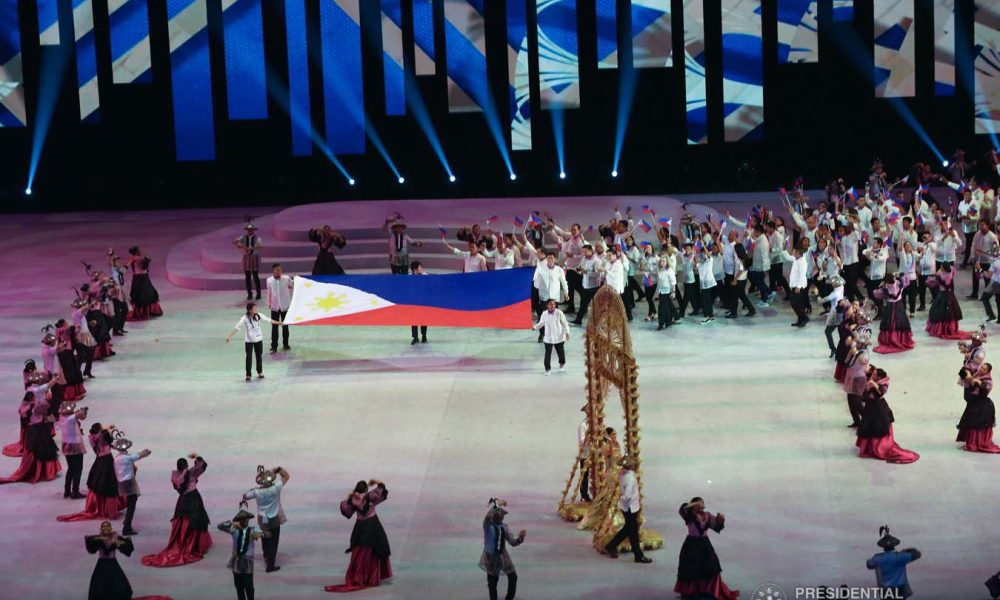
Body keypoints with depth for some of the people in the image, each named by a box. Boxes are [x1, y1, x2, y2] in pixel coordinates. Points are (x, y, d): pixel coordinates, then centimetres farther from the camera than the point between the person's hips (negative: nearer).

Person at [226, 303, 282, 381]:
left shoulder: (259, 316, -7)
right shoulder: (245, 318, -18)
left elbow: (268, 320, 5)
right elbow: (237, 327, -19)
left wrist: (278, 323, 12)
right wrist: (229, 336, -27)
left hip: (258, 339, 4)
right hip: (249, 341, -4)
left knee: (259, 356, 13)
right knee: (249, 357, -1)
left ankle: (260, 372, 29)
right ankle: (248, 375, 9)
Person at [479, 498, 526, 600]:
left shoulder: (504, 527, 0)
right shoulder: (488, 525, -13)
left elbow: (512, 542, 0)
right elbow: (488, 516, -37)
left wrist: (520, 538, -21)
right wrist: (496, 505, -32)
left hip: (503, 556, 4)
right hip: (491, 557, -4)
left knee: (513, 577, 4)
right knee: (492, 582, 5)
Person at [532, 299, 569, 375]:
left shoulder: (559, 313, -13)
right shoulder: (544, 314, -7)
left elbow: (564, 323, -7)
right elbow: (541, 323, 6)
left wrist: (567, 333, -10)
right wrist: (535, 327, -7)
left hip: (559, 337, -1)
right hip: (548, 338, 1)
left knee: (560, 351, 17)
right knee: (548, 353, -1)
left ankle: (562, 364, 42)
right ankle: (547, 368, 11)